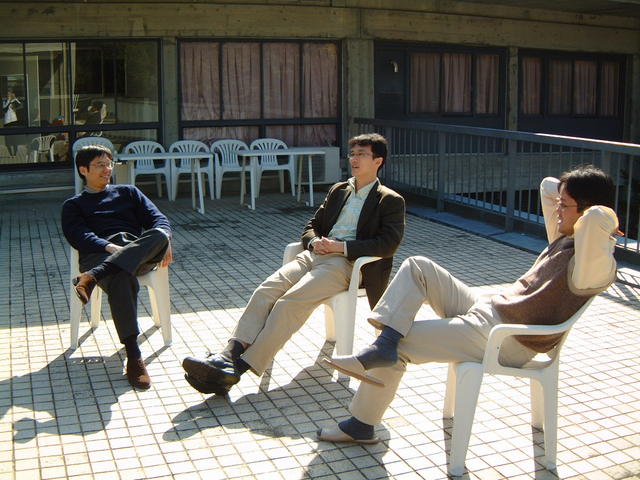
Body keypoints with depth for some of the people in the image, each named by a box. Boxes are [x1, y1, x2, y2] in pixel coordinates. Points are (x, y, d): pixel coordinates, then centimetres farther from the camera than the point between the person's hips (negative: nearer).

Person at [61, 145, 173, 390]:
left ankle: (91, 278, -48)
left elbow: (158, 218, 17)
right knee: (121, 278, -40)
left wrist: (163, 241, -7)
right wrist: (109, 247, -17)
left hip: (140, 254, 2)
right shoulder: (73, 205, 25)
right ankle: (133, 356, -48)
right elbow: (78, 236, 4)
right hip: (98, 255, -2)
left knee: (159, 234, -35)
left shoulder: (127, 192, 32)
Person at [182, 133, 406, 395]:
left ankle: (240, 366, -33)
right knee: (265, 291, -21)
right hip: (315, 254, 6)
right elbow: (312, 225, 27)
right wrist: (314, 242, 1)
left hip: (345, 263, -6)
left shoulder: (390, 201, 7)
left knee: (291, 301, -29)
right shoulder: (339, 190, 27)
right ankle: (228, 355, -33)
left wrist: (342, 246, -14)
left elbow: (389, 244, -7)